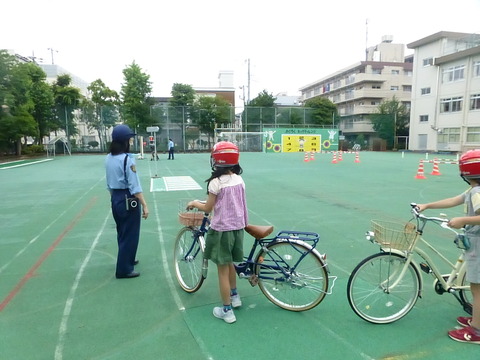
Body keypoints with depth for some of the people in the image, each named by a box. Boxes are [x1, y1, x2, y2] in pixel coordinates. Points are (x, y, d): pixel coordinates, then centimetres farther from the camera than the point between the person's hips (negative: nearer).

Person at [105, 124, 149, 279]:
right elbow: (134, 186, -21)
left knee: (122, 232, 23)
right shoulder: (127, 159, -20)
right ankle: (124, 269, 15)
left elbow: (109, 184, 12)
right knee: (130, 234, 5)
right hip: (128, 200, -8)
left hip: (115, 199, 8)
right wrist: (144, 205, -17)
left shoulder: (108, 158, 5)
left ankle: (127, 260, 41)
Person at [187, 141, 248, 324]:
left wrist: (194, 203, 11)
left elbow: (208, 208, -9)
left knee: (223, 270, 7)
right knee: (230, 264, 27)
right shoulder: (239, 180, 1)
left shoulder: (216, 182, -17)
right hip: (238, 228, 6)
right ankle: (234, 296, 43)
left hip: (221, 230, -6)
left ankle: (227, 311, 18)